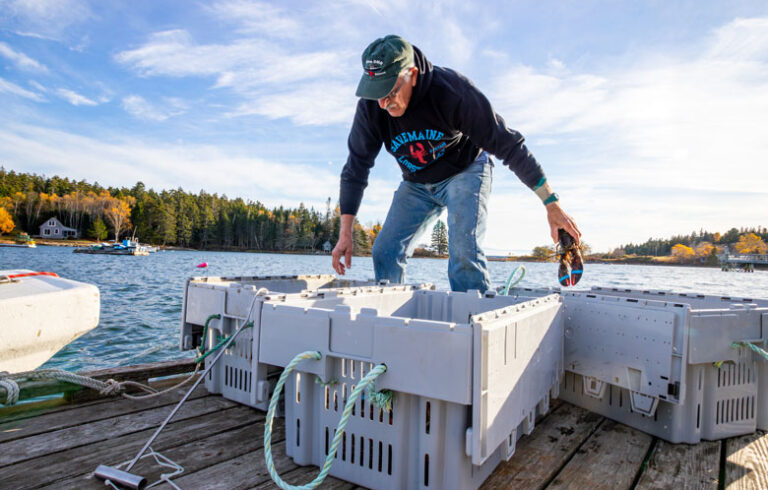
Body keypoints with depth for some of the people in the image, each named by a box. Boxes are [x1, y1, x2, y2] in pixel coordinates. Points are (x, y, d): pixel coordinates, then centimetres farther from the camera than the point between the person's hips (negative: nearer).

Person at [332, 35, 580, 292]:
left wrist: (553, 205, -22)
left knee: (464, 253, -24)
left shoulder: (451, 89, -30)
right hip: (416, 183, 4)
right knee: (385, 252, -5)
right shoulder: (370, 107, -18)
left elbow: (508, 145, -25)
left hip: (464, 172, -4)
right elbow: (355, 169, -10)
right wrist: (345, 233, -16)